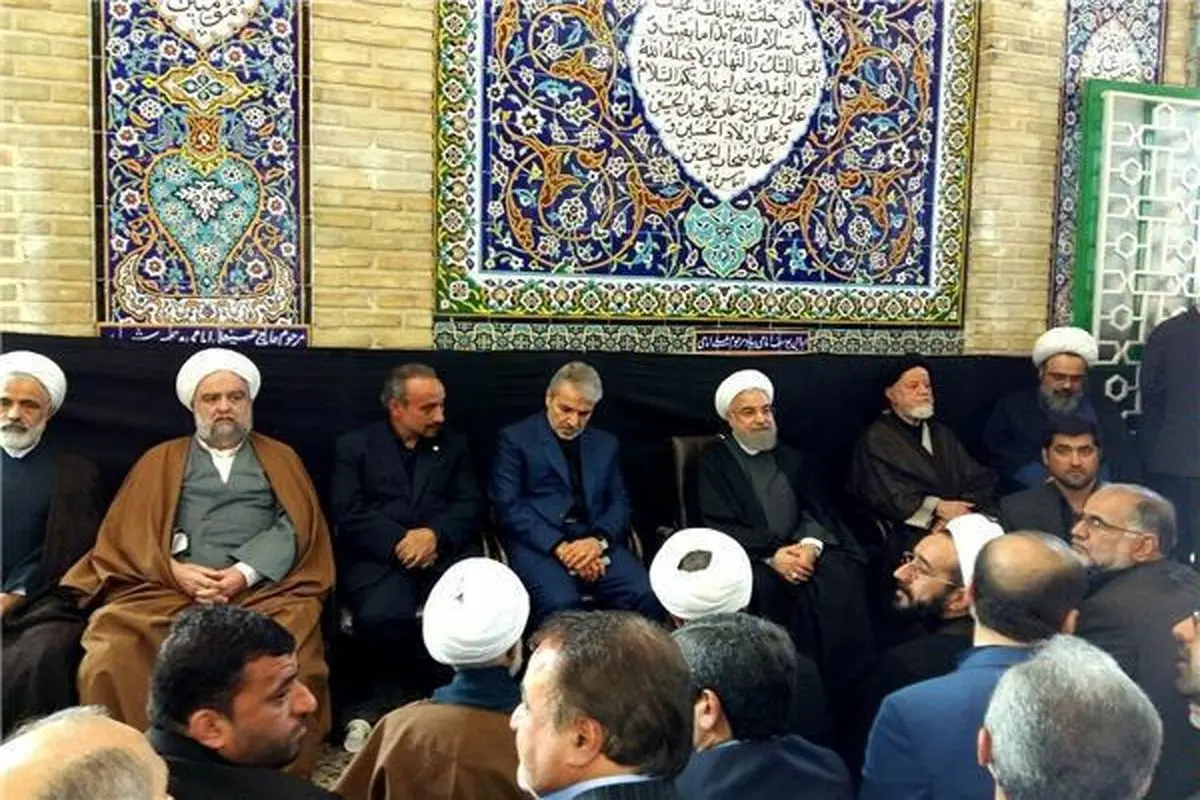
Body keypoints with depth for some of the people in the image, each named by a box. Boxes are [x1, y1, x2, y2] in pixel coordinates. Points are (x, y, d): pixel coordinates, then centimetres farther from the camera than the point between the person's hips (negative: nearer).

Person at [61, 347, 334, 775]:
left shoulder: (280, 458, 21)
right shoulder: (162, 459, 24)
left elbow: (295, 525, 6)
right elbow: (129, 530, 11)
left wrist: (246, 572, -12)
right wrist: (174, 570, -8)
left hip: (263, 587, -1)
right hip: (169, 585, 2)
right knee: (110, 656, -28)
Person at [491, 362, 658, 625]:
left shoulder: (606, 444, 18)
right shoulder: (515, 438, 4)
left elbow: (619, 502, 13)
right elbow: (508, 506, -5)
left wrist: (598, 540, -10)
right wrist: (559, 547, -16)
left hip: (595, 541, 4)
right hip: (538, 542, -3)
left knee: (645, 594, -24)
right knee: (561, 602, -33)